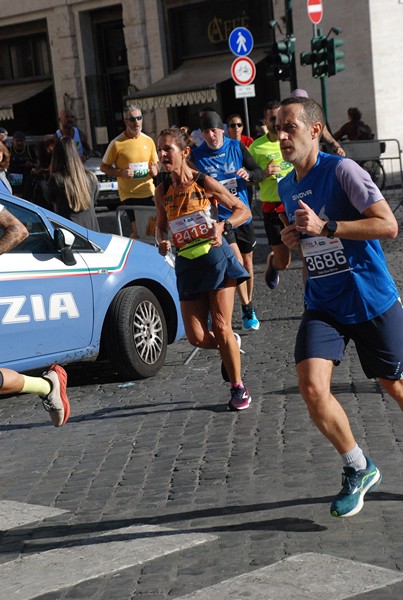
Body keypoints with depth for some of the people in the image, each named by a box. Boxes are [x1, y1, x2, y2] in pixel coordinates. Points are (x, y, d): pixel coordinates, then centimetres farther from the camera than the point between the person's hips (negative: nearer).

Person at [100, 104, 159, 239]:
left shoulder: (148, 141, 6)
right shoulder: (117, 143, -7)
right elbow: (104, 167, 1)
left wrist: (155, 171, -4)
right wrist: (120, 172, -16)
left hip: (149, 192, 5)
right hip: (129, 195, -4)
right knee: (138, 232, -12)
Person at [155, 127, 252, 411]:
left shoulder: (205, 183, -8)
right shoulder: (163, 191, 3)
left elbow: (244, 210, -2)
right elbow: (161, 225, 18)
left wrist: (223, 226, -20)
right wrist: (162, 242, -4)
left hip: (216, 258, -4)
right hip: (187, 265, 4)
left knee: (221, 327, -6)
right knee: (197, 337, -3)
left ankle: (238, 388, 12)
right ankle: (231, 345, 32)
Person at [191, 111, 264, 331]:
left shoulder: (236, 147, -2)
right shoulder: (197, 156, -7)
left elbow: (259, 172, 2)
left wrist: (248, 174, -19)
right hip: (219, 217, -3)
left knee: (247, 262, 12)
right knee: (235, 261, -15)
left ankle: (249, 307, 28)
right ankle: (247, 309, -4)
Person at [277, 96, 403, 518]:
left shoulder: (341, 170, -12)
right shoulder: (286, 187, 10)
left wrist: (325, 227, -25)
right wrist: (293, 239, 3)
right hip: (322, 306, 5)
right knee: (312, 388, -14)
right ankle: (358, 470, 8)